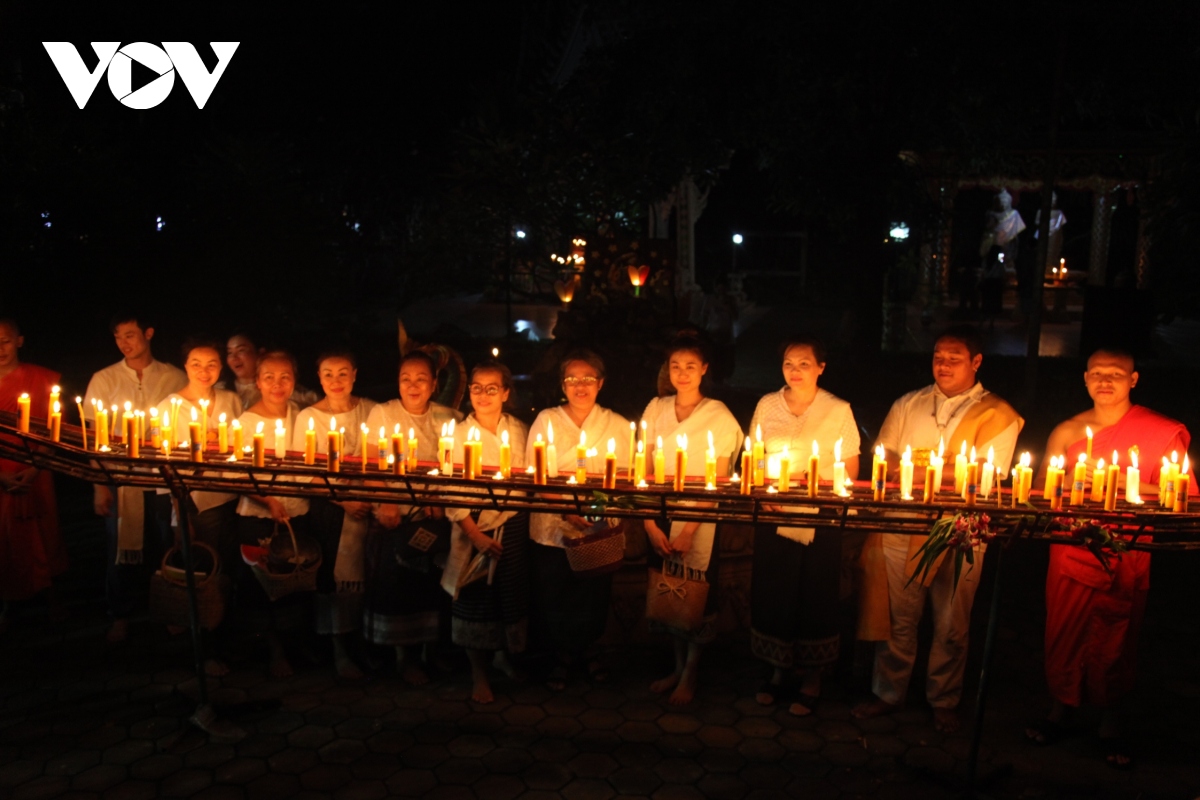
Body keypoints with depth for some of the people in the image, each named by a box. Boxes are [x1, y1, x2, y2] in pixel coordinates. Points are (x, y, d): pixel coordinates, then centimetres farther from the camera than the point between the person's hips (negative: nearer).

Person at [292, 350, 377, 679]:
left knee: (363, 573, 4)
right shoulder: (308, 417, -2)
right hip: (327, 507, -1)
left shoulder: (371, 411, 2)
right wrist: (344, 500, -15)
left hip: (367, 505, 2)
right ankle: (340, 648, 14)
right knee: (334, 575, 1)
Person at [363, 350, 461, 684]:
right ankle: (406, 655, 18)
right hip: (396, 515, -1)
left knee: (432, 582, 5)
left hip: (436, 515, 1)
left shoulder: (449, 418, 4)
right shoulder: (382, 413, 0)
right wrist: (383, 504, -17)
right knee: (398, 584, 3)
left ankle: (433, 648, 24)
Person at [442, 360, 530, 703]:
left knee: (513, 593, 11)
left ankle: (505, 654, 37)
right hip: (476, 526, -2)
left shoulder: (519, 430, 2)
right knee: (475, 598, 5)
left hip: (514, 524, 3)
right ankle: (479, 673, 23)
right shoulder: (459, 433, -6)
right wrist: (474, 533, -16)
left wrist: (527, 520, -3)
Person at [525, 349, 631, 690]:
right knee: (554, 597, 7)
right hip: (552, 529, -1)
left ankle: (582, 652, 36)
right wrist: (565, 511, -21)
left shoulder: (617, 425, 2)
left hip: (600, 531, 1)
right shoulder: (546, 421, -1)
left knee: (594, 595, 10)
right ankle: (563, 657, 31)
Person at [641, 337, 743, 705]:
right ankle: (678, 665, 27)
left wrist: (689, 530, -15)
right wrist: (650, 523, -8)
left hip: (700, 520, -3)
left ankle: (691, 674, 19)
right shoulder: (656, 409, 3)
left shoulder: (718, 416, -6)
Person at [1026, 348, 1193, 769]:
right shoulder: (1067, 431, 7)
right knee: (1064, 637, 9)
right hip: (1070, 554, 2)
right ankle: (1060, 711, 28)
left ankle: (1111, 726, 27)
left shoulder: (1162, 432, -3)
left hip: (1124, 560, -2)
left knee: (1115, 644, 8)